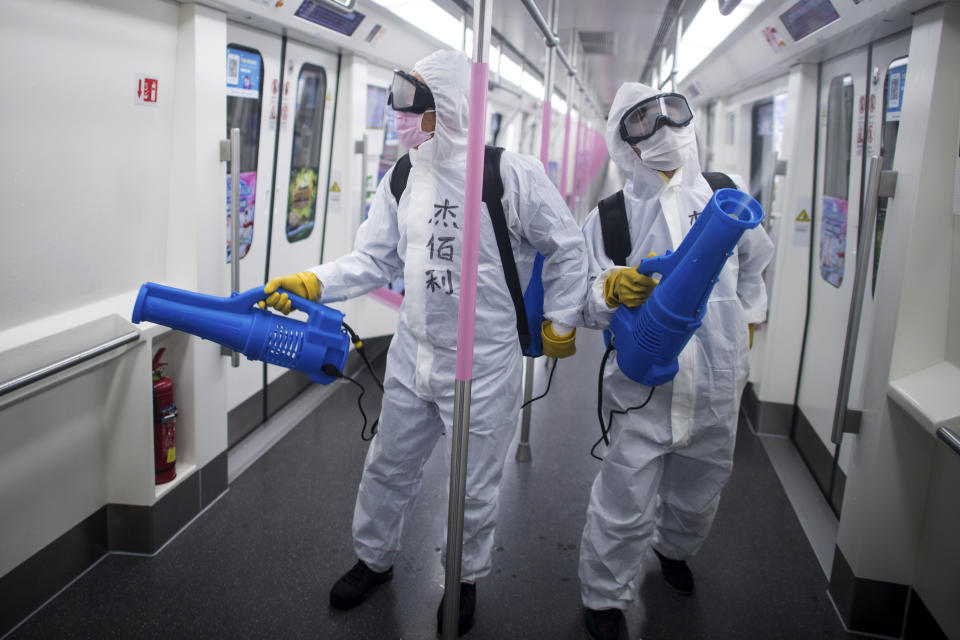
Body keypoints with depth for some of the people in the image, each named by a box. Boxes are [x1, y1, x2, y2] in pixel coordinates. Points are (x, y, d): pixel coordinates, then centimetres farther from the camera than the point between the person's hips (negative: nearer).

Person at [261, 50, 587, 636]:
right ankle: (375, 558, 47)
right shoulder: (401, 179, 2)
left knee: (475, 489, 13)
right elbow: (376, 259, 3)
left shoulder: (513, 174, -15)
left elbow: (568, 249, -5)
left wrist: (559, 323, 1)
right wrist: (312, 283, -11)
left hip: (485, 367, -5)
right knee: (389, 467, 21)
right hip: (412, 357, 5)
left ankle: (466, 578, 40)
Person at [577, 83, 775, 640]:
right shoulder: (609, 217, -4)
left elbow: (755, 261, 22)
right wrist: (613, 289, -28)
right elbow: (584, 302, -8)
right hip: (645, 386, -3)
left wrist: (746, 322, 23)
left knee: (698, 495, 23)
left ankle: (674, 549, 55)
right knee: (625, 508, 1)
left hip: (717, 388, 4)